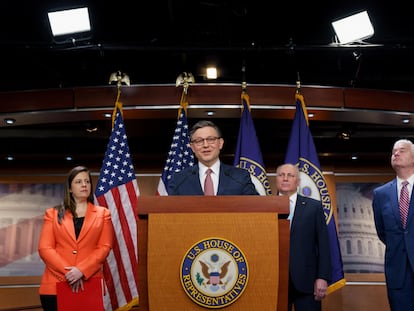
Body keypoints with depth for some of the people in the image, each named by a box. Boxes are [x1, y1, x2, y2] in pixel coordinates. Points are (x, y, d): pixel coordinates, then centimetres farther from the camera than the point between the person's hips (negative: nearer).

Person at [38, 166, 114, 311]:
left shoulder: (103, 214, 11)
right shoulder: (53, 214, 11)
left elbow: (104, 247, 1)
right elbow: (45, 248, 2)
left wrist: (81, 270, -13)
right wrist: (67, 272, -12)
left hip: (90, 284, 0)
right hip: (55, 285, 0)